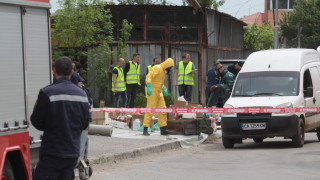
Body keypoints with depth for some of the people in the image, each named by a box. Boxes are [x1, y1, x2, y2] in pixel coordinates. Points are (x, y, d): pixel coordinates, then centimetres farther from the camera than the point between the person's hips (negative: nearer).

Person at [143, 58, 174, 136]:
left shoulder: (163, 71, 17)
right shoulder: (157, 68, -13)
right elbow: (148, 76, -24)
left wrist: (164, 89, 19)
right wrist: (149, 87, -33)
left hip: (159, 93, 9)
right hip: (152, 91, -9)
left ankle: (163, 130, 9)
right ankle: (145, 130, -9)